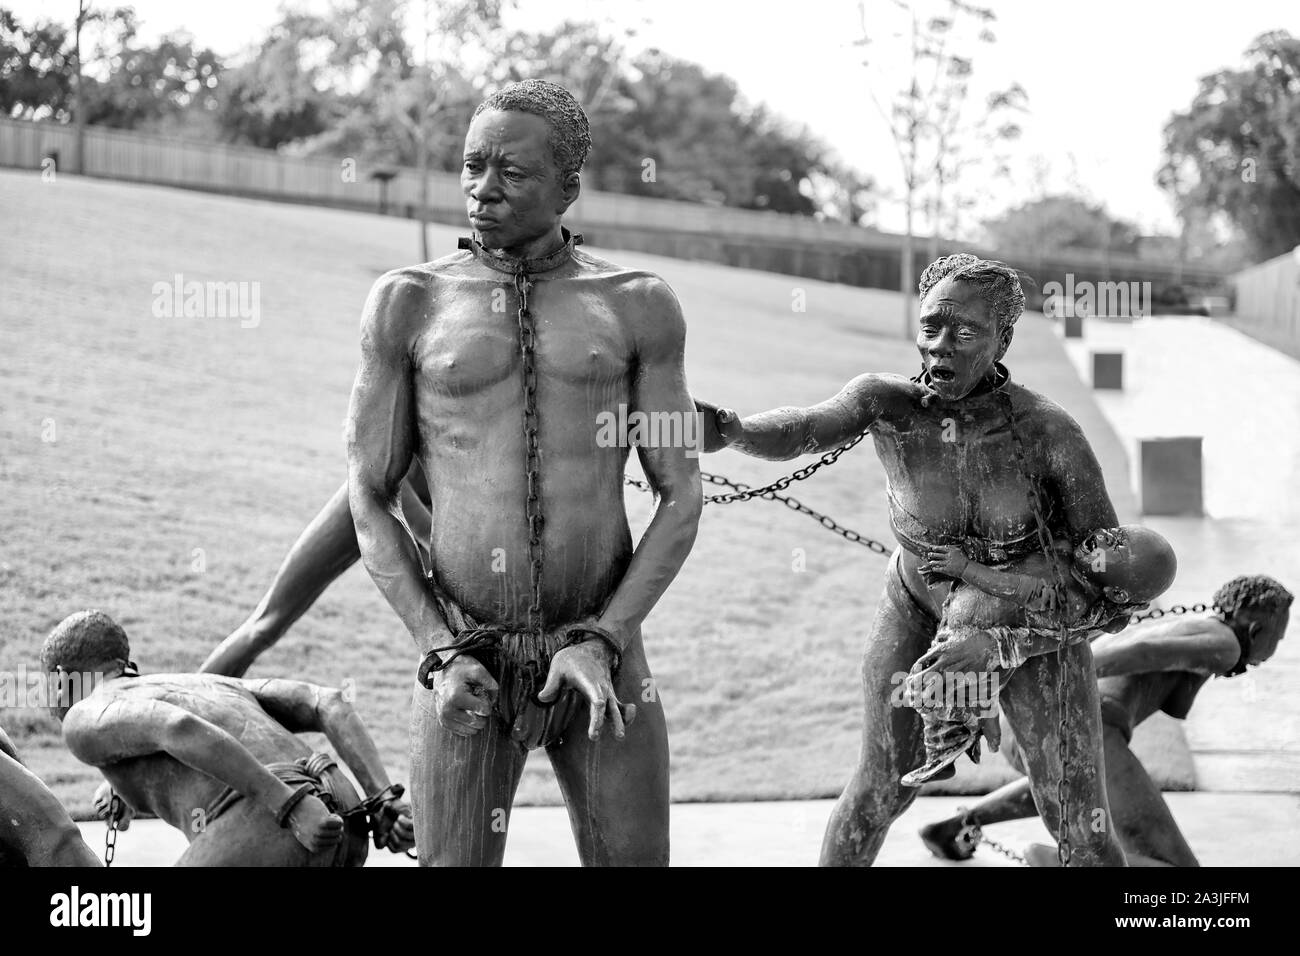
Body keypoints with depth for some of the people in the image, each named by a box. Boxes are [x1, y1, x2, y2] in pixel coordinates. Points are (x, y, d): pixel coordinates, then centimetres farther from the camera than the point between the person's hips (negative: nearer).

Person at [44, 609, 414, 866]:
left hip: (266, 826, -8)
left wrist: (293, 809, -14)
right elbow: (328, 704, 25)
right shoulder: (208, 685, 41)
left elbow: (179, 728, -7)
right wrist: (386, 802, 12)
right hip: (341, 828, 8)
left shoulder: (86, 721, 18)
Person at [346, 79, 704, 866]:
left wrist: (602, 642, -11)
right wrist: (439, 652, -10)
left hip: (602, 658, 1)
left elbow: (682, 499, 1)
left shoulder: (638, 305, 3)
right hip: (466, 663, 0)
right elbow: (369, 504, 2)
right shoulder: (410, 302, 2)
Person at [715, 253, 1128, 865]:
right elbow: (802, 430, -35)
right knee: (882, 787, 3)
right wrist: (730, 430, -56)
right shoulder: (887, 401, -23)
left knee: (1081, 835, -3)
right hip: (921, 610, 1)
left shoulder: (1050, 430, -30)